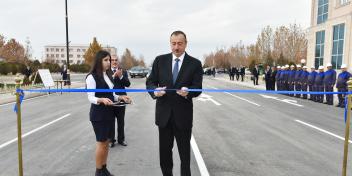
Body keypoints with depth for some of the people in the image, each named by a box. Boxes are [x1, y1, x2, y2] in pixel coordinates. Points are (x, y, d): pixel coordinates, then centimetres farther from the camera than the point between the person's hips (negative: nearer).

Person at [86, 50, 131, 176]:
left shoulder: (108, 75, 11)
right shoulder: (92, 77, -13)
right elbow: (91, 98, -16)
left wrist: (121, 97, -2)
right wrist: (102, 100, -34)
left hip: (109, 113, 7)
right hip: (98, 114, -7)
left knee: (106, 142, 13)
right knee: (101, 143, 1)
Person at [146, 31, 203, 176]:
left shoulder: (195, 63, -3)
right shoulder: (160, 60, 3)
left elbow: (197, 88, -6)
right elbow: (150, 82, 3)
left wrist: (188, 92, -29)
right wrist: (155, 90, -19)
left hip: (183, 114, -2)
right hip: (164, 113, 2)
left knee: (185, 152, 11)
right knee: (164, 151, 16)